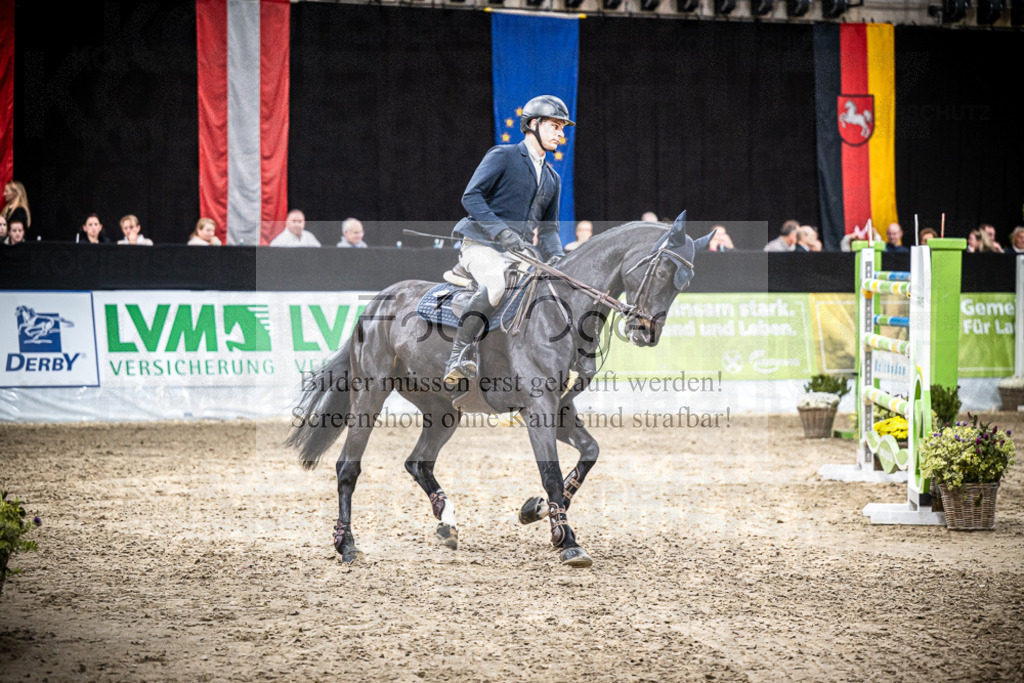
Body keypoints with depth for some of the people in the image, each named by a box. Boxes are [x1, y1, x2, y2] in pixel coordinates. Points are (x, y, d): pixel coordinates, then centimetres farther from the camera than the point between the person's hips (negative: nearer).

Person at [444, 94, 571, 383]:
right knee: (498, 282, -36)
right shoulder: (503, 156, 0)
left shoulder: (552, 179, 21)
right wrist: (501, 231, -23)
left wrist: (556, 257, 0)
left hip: (515, 253, 8)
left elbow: (548, 228, 23)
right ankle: (459, 356, -39)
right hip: (480, 244, -8)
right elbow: (471, 196, -10)